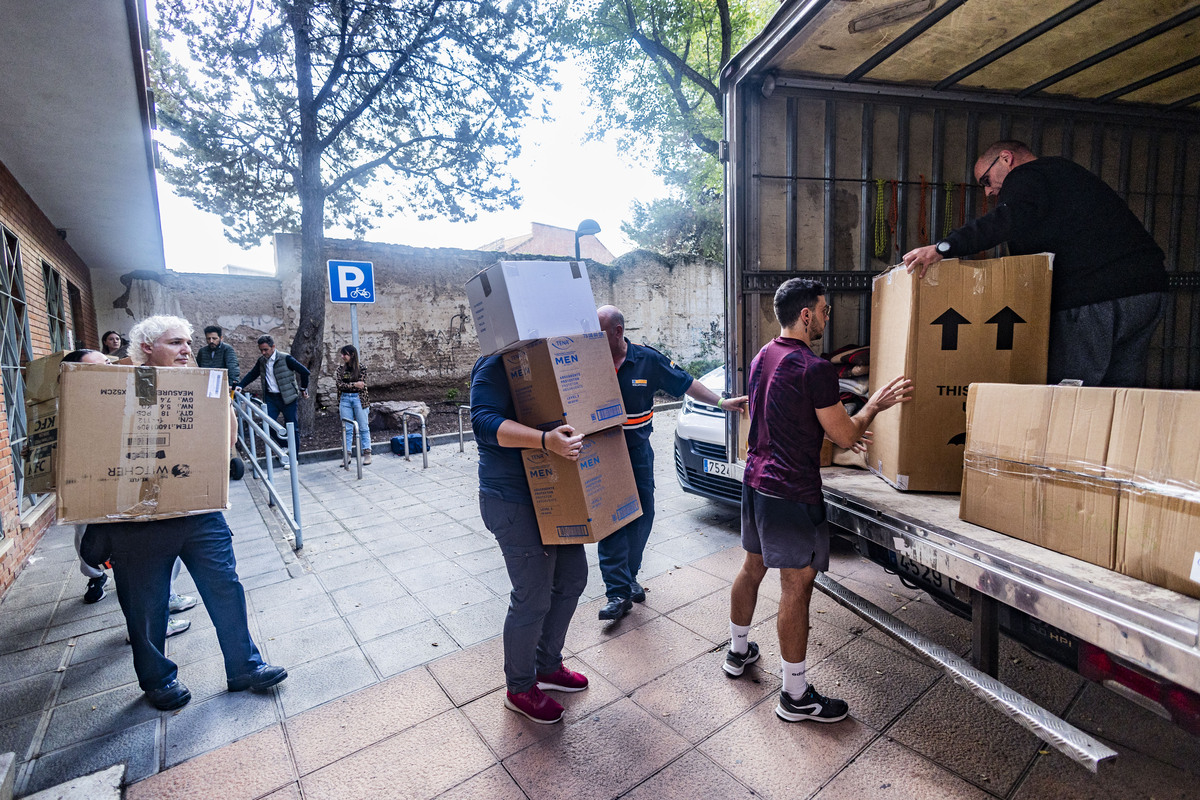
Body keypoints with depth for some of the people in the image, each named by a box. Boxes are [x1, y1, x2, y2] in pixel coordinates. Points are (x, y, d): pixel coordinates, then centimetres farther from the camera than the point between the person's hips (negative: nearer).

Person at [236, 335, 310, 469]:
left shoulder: (285, 359, -10)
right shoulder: (261, 361, 7)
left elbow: (304, 372, -7)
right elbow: (252, 375, 21)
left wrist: (303, 389, 0)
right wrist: (239, 386, 8)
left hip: (287, 398, -5)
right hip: (271, 398, 5)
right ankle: (285, 446, 19)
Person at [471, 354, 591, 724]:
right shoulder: (497, 366, -16)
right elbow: (484, 422, -31)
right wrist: (545, 440, -43)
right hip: (516, 504, -10)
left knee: (572, 578, 18)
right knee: (533, 599, 2)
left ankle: (548, 666, 40)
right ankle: (519, 688, 29)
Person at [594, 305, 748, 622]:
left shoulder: (647, 360, -4)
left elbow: (686, 384, 4)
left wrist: (721, 402, 3)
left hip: (638, 452, 2)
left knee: (641, 516, 11)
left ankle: (628, 576, 32)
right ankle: (619, 592, 6)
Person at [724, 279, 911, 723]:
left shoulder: (762, 358, 9)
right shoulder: (815, 369, -18)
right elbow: (846, 437, -10)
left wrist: (834, 430, 25)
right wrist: (876, 403, 5)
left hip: (756, 480, 9)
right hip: (792, 494, -9)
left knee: (752, 567, 22)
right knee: (797, 586, 4)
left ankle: (737, 651, 40)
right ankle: (795, 695, 20)